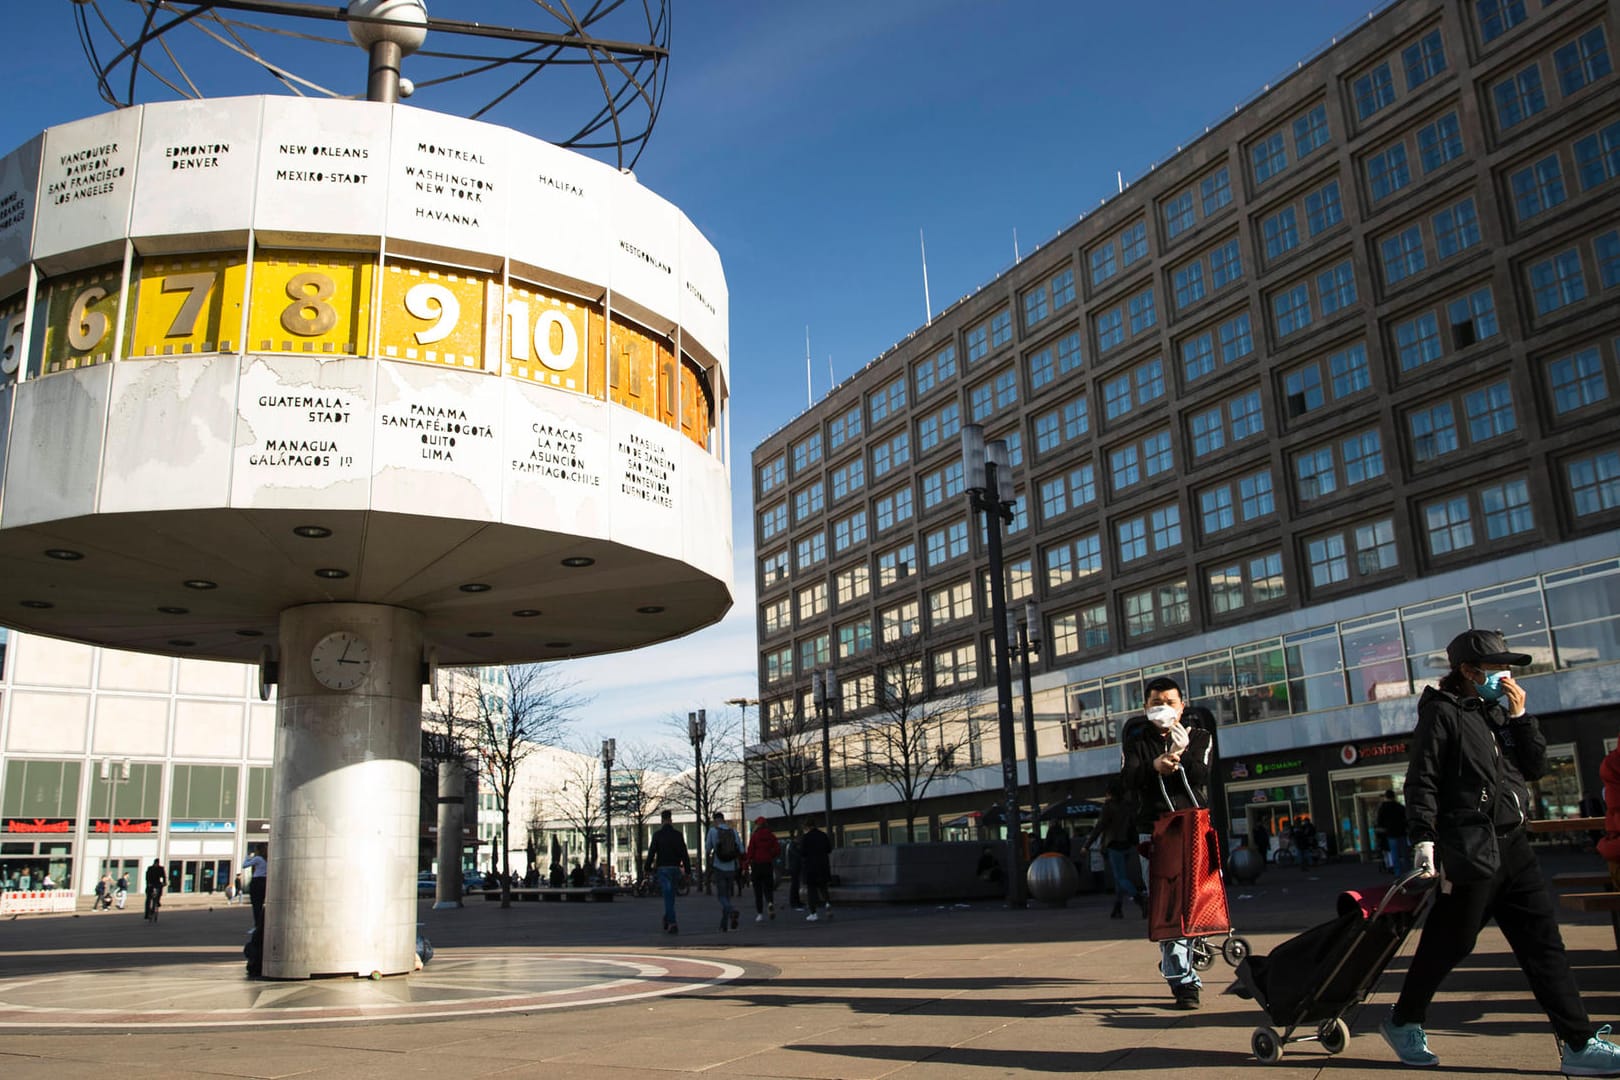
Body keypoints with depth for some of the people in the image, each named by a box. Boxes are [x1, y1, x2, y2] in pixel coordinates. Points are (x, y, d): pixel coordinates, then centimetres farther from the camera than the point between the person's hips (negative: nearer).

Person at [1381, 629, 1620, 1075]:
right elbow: (1422, 781, -14)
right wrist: (1423, 839, -22)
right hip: (1470, 850, -8)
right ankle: (1402, 1021, 19)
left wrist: (1521, 717, 2)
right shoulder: (1442, 713, -8)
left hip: (1513, 845, 8)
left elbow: (1536, 766, 13)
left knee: (1543, 942, 6)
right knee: (1449, 942, 2)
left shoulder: (1498, 712, 16)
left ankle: (1580, 1045, 11)